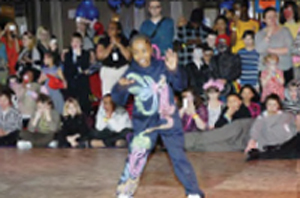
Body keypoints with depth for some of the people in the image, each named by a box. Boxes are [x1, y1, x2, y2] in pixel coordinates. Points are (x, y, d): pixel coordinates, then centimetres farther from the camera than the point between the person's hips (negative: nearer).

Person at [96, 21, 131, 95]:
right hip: (108, 71, 0)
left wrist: (118, 44, -11)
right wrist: (112, 45, -9)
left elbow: (128, 57, -8)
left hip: (123, 70, 0)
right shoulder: (103, 41, 3)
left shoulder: (125, 41, 3)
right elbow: (100, 56, -10)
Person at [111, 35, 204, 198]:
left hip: (168, 120, 0)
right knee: (136, 157, -8)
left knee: (178, 157, 5)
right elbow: (119, 100, -6)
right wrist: (120, 88, -28)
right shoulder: (131, 74, -7)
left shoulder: (161, 66, -7)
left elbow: (180, 86, -10)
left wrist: (174, 71, -29)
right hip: (144, 123, 0)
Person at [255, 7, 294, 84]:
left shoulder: (285, 31, 5)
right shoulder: (260, 34, 7)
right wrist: (268, 35, -12)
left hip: (285, 69, 0)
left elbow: (289, 49, -5)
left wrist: (271, 50, -6)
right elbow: (259, 50, -10)